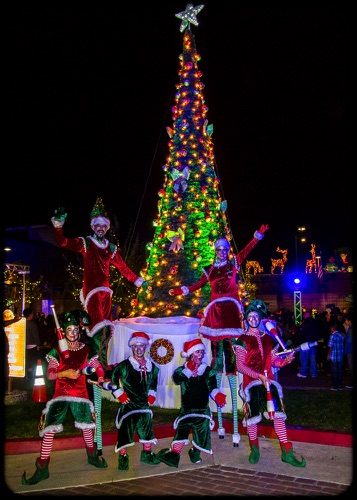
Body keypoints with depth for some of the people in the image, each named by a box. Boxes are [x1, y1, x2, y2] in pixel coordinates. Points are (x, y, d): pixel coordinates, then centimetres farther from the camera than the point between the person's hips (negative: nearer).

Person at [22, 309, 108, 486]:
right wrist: (65, 373, -25)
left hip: (80, 393, 2)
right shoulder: (57, 351, -3)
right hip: (61, 393, -2)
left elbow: (98, 367, 6)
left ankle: (92, 456, 37)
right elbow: (49, 374, -8)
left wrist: (100, 377, -15)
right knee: (49, 427, -12)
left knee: (87, 425, 11)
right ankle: (42, 468, -5)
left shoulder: (86, 350, 2)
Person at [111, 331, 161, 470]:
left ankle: (147, 453, 32)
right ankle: (123, 456, 7)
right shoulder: (124, 365, -8)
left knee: (147, 429, 14)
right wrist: (119, 394, -6)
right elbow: (113, 379, -4)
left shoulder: (151, 366, 8)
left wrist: (152, 395, 14)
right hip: (128, 404, -5)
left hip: (144, 404, 5)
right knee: (125, 430, -6)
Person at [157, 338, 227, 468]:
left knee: (201, 431, 3)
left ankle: (195, 452, 26)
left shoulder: (208, 371, 4)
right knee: (181, 430, -12)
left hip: (202, 409, 1)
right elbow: (176, 379, -19)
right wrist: (189, 370, -24)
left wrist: (218, 396, -26)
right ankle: (174, 453, -8)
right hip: (186, 408, -1)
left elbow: (212, 388, -5)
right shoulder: (182, 369, 2)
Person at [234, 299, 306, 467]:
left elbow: (274, 360, 13)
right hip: (251, 381, -3)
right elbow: (240, 365, -6)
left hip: (268, 380, 3)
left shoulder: (268, 338, 14)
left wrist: (285, 360, -10)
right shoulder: (242, 340, 0)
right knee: (253, 414, 0)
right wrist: (259, 376, -16)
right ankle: (254, 449, 19)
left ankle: (287, 452, 0)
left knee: (278, 414, -4)